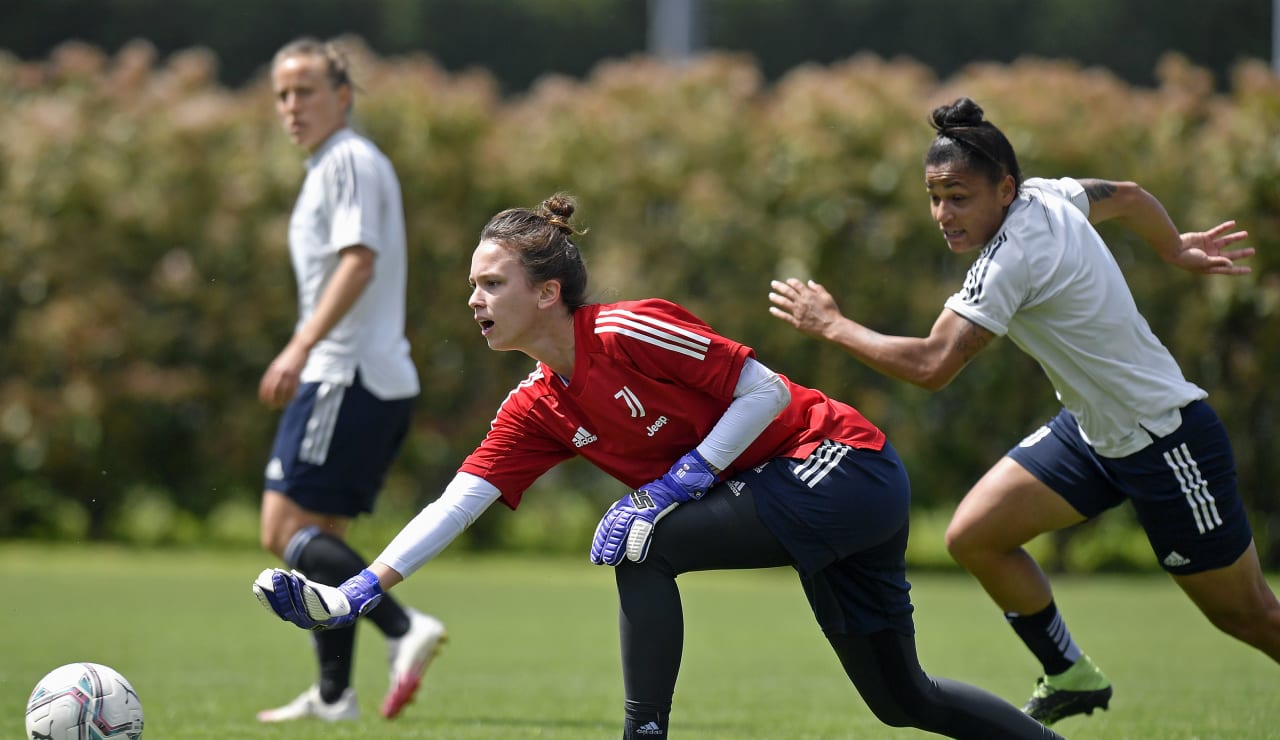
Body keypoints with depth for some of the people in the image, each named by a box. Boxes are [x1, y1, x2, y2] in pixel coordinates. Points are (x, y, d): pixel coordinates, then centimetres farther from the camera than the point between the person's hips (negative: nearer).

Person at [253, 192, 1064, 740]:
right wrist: (351, 596, -10)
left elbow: (766, 391, -17)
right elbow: (453, 506, -1)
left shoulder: (629, 332, -20)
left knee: (645, 544, -21)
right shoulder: (538, 410, 3)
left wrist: (676, 484, -21)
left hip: (842, 462, -9)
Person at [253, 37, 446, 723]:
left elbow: (358, 260, -21)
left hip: (347, 378, -10)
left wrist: (301, 347, -27)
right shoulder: (328, 166, 22)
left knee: (286, 529, -13)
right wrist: (304, 353, 29)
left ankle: (405, 628, -20)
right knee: (319, 535, 12)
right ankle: (333, 694, 13)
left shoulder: (351, 160, -9)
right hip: (377, 381, 10)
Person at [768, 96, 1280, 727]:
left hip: (1166, 439, -9)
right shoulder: (1045, 195, -4)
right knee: (973, 535, 0)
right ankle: (1070, 678, 15)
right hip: (1092, 428, 9)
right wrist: (1177, 249, 35)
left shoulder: (1013, 257, -29)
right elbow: (1127, 196, 16)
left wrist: (831, 325, -22)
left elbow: (932, 365, -34)